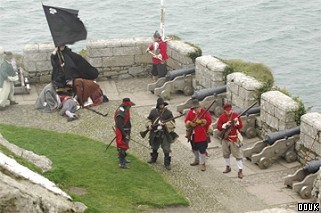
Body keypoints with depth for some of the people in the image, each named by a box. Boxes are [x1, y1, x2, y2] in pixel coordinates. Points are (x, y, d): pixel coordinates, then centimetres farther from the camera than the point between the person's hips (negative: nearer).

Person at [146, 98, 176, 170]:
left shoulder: (168, 112, -7)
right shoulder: (153, 111, 2)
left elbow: (172, 123, -7)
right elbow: (148, 119, 15)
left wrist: (165, 124, -23)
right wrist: (149, 125, -5)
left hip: (165, 134, -3)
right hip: (155, 133, 3)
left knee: (166, 149, -5)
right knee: (154, 147, 22)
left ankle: (167, 163, 5)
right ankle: (153, 158, 45)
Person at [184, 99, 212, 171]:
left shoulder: (204, 112, -12)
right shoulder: (190, 112, 3)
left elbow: (209, 121, -20)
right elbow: (186, 121, 2)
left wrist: (201, 121, -30)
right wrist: (190, 123, -19)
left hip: (202, 135, -6)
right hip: (193, 134, 6)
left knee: (202, 150, -5)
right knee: (194, 148, 22)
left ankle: (202, 163, 7)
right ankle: (197, 160, 43)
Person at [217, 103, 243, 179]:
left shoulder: (236, 115, -5)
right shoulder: (222, 117, -1)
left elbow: (240, 126, -4)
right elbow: (219, 127, -6)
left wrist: (236, 123, -23)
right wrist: (225, 125, -20)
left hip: (234, 138, -3)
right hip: (225, 138, 3)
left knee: (238, 154, -5)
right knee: (226, 154, 16)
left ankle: (240, 170, -2)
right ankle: (228, 167, 35)